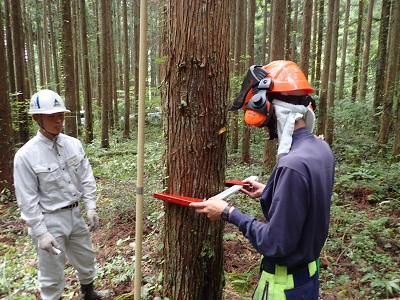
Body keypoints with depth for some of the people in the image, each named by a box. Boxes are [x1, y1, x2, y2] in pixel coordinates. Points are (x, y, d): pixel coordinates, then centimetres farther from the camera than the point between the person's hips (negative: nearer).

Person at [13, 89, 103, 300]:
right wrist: (41, 233, -15)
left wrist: (91, 208, -1)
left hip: (75, 214, 5)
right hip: (49, 220, -5)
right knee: (52, 273, 11)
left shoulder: (74, 144, -4)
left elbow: (87, 178, 3)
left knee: (86, 259, 23)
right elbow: (27, 200, -14)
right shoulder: (26, 155, -17)